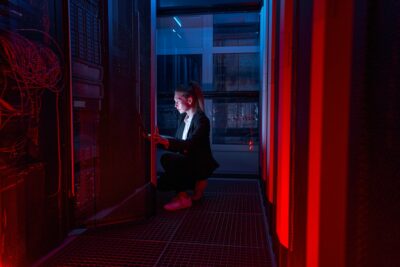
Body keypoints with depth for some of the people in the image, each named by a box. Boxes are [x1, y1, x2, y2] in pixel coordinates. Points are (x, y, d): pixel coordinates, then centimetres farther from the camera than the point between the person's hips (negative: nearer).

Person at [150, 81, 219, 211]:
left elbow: (190, 144, -34)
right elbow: (178, 141, 4)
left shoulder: (201, 120, -20)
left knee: (167, 159, -29)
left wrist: (166, 141, -48)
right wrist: (161, 140, -12)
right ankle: (197, 183, 10)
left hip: (199, 164, -9)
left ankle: (183, 198, -15)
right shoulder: (182, 117, 6)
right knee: (162, 183, -3)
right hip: (186, 161, 9)